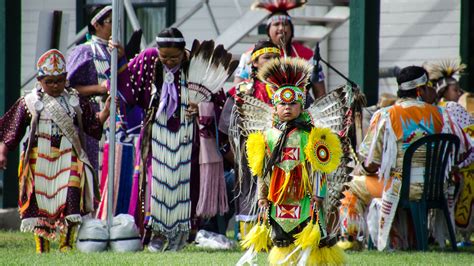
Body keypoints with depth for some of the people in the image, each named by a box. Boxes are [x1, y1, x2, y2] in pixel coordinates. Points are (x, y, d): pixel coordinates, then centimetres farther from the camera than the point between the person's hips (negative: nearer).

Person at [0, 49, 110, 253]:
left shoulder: (75, 101, 10)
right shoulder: (29, 103, 3)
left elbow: (94, 124, 13)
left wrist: (107, 109, -3)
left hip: (69, 159, 1)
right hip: (40, 159, -1)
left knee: (71, 200, -12)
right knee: (41, 202, -1)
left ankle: (66, 245, -4)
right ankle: (41, 248, 8)